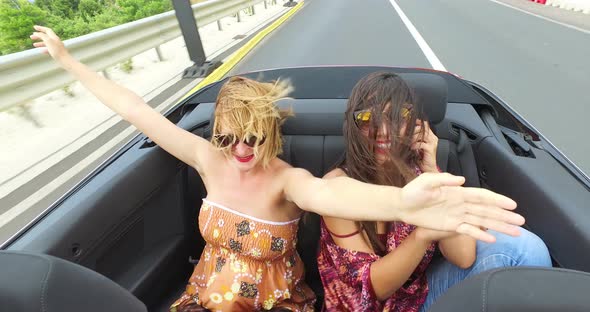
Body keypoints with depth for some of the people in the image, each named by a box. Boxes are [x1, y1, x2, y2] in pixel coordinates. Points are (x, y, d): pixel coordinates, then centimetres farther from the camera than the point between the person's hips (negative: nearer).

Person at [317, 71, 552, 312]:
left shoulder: (418, 172, -9)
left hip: (421, 291, 5)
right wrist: (422, 235, -40)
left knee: (519, 244, -13)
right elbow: (372, 286, -22)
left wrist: (432, 170, -25)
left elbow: (463, 257, -18)